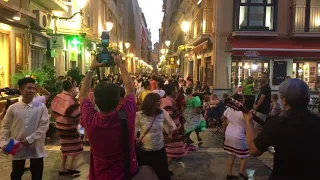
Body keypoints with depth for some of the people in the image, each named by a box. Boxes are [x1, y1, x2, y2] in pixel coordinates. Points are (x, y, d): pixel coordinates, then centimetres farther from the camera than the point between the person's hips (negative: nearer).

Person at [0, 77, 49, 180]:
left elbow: (44, 126, -11)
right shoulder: (13, 108, -3)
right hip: (17, 148, 1)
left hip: (36, 148, 0)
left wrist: (29, 139, -17)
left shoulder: (41, 107, -6)